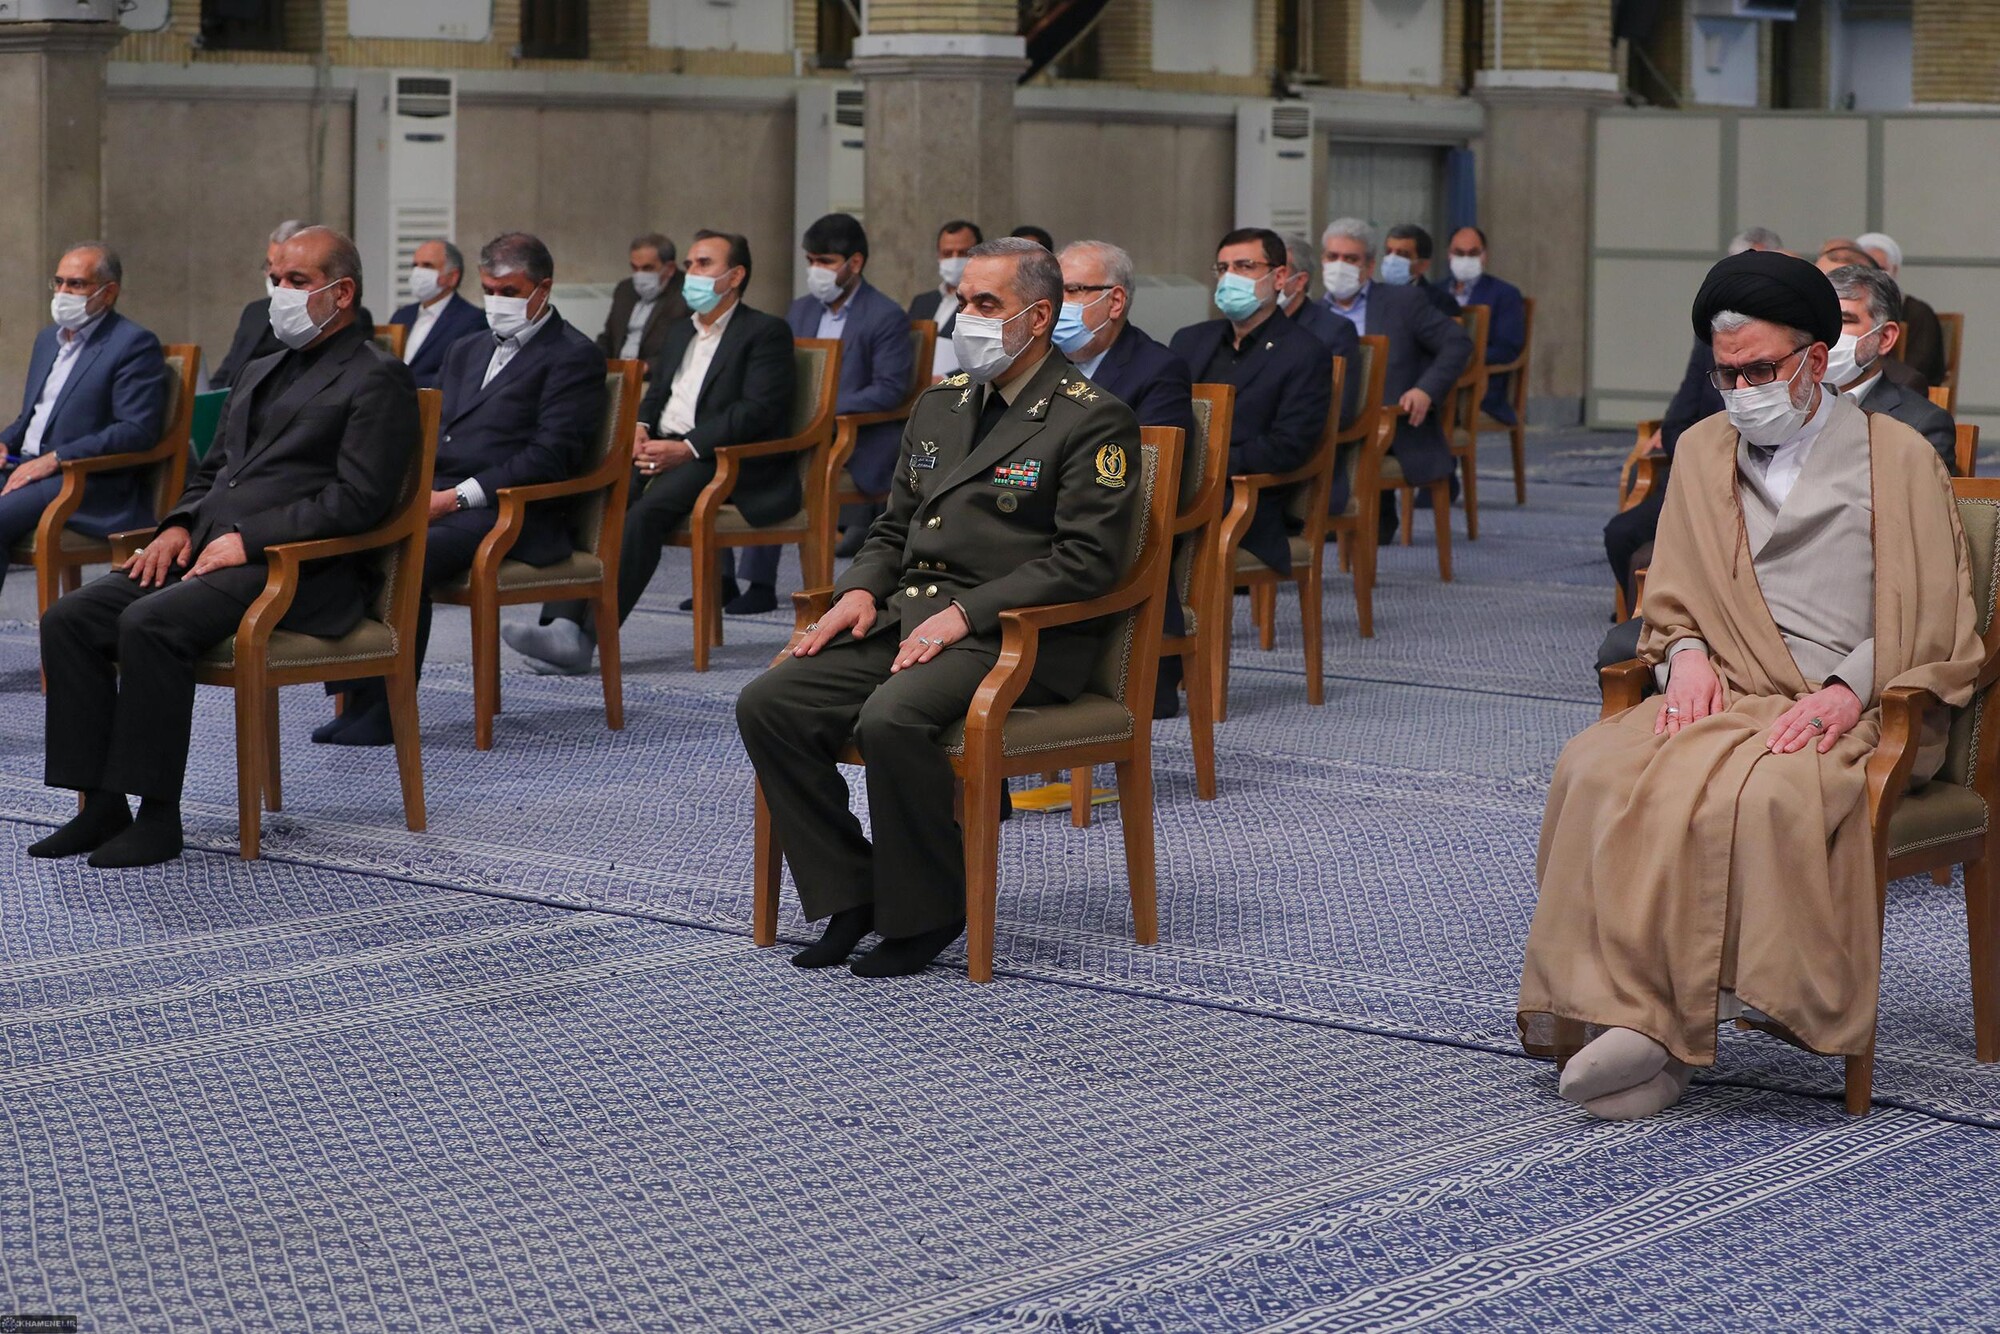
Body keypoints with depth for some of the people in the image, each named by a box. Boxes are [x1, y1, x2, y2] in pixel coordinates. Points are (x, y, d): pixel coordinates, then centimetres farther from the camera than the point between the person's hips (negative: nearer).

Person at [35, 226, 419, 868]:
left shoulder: (378, 380, -2)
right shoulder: (259, 372, 26)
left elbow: (357, 500, -12)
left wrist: (249, 540, -16)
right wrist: (180, 525, 6)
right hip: (206, 551, 9)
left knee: (150, 623, -31)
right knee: (69, 619, -10)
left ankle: (158, 816, -23)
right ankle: (101, 806, -8)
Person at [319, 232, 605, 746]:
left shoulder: (574, 356, 0)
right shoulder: (468, 351, 26)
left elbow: (551, 457, -11)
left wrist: (457, 497, -16)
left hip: (505, 511, -7)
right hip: (434, 495, 7)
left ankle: (384, 712, -24)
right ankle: (354, 692, -22)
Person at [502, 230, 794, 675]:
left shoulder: (766, 333, 1)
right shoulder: (679, 334, 27)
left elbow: (759, 411, -11)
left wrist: (686, 448, -21)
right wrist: (640, 430, 0)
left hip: (721, 459, -7)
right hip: (661, 451, 7)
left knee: (644, 514, -32)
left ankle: (585, 639, -36)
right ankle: (562, 625, -35)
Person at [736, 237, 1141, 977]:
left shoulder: (1094, 420, -4)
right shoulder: (940, 404, 19)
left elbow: (1087, 559, -13)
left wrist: (965, 613, -19)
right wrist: (861, 590, 3)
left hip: (1013, 636, -7)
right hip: (905, 614, 8)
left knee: (893, 718, -34)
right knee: (767, 705, -12)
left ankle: (925, 914, -14)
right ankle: (849, 897, -3)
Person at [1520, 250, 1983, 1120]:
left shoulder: (1896, 458, 7)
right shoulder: (1702, 452, 20)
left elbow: (1936, 623, 3)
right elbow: (1669, 599, 23)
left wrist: (1850, 690, -14)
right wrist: (1686, 652, -1)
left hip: (1858, 714, -4)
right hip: (1726, 695, 4)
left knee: (1766, 794, -38)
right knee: (1596, 771, -28)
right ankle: (1624, 1009, -32)